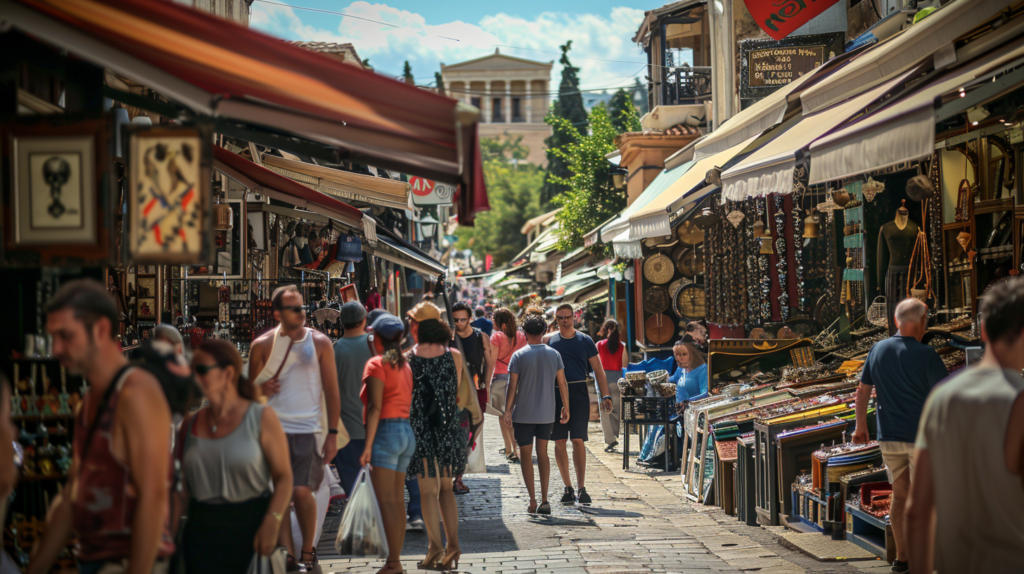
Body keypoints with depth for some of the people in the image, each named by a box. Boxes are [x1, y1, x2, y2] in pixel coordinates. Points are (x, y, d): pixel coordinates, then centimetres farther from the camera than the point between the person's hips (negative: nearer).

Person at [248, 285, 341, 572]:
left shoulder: (320, 343, 4)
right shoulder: (262, 345, 5)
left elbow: (331, 391, 5)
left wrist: (332, 434, 1)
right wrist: (262, 388, -11)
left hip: (308, 430, -1)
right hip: (272, 429, 1)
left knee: (302, 491, -9)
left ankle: (307, 550, 10)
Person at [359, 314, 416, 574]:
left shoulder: (376, 364, -8)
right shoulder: (405, 365, 14)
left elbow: (375, 408, -15)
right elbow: (408, 402, 13)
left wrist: (368, 445, -17)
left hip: (386, 430, -8)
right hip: (407, 433, 8)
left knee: (387, 503, -8)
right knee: (398, 501, 11)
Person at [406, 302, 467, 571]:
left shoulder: (408, 359, -9)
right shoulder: (454, 355, -1)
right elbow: (456, 392, 8)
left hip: (421, 429, -3)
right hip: (448, 428, 3)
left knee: (429, 490, 4)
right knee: (446, 488, 15)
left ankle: (436, 547, -1)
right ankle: (453, 548, 11)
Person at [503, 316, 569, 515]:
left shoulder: (519, 356, -8)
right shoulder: (554, 355, 1)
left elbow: (512, 386, -9)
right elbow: (562, 384, 3)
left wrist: (508, 411, -2)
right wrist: (566, 409, 12)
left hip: (524, 414, -3)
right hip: (547, 414, 3)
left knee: (526, 455, 7)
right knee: (543, 454, 13)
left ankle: (532, 500, 1)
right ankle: (544, 500, 4)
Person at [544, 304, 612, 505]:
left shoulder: (585, 341, 6)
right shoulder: (549, 341, 7)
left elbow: (598, 370, 6)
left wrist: (605, 396, -4)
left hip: (579, 393, -1)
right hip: (555, 395, 2)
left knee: (578, 440, -7)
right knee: (559, 441, 3)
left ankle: (581, 488, -5)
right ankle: (567, 488, 12)